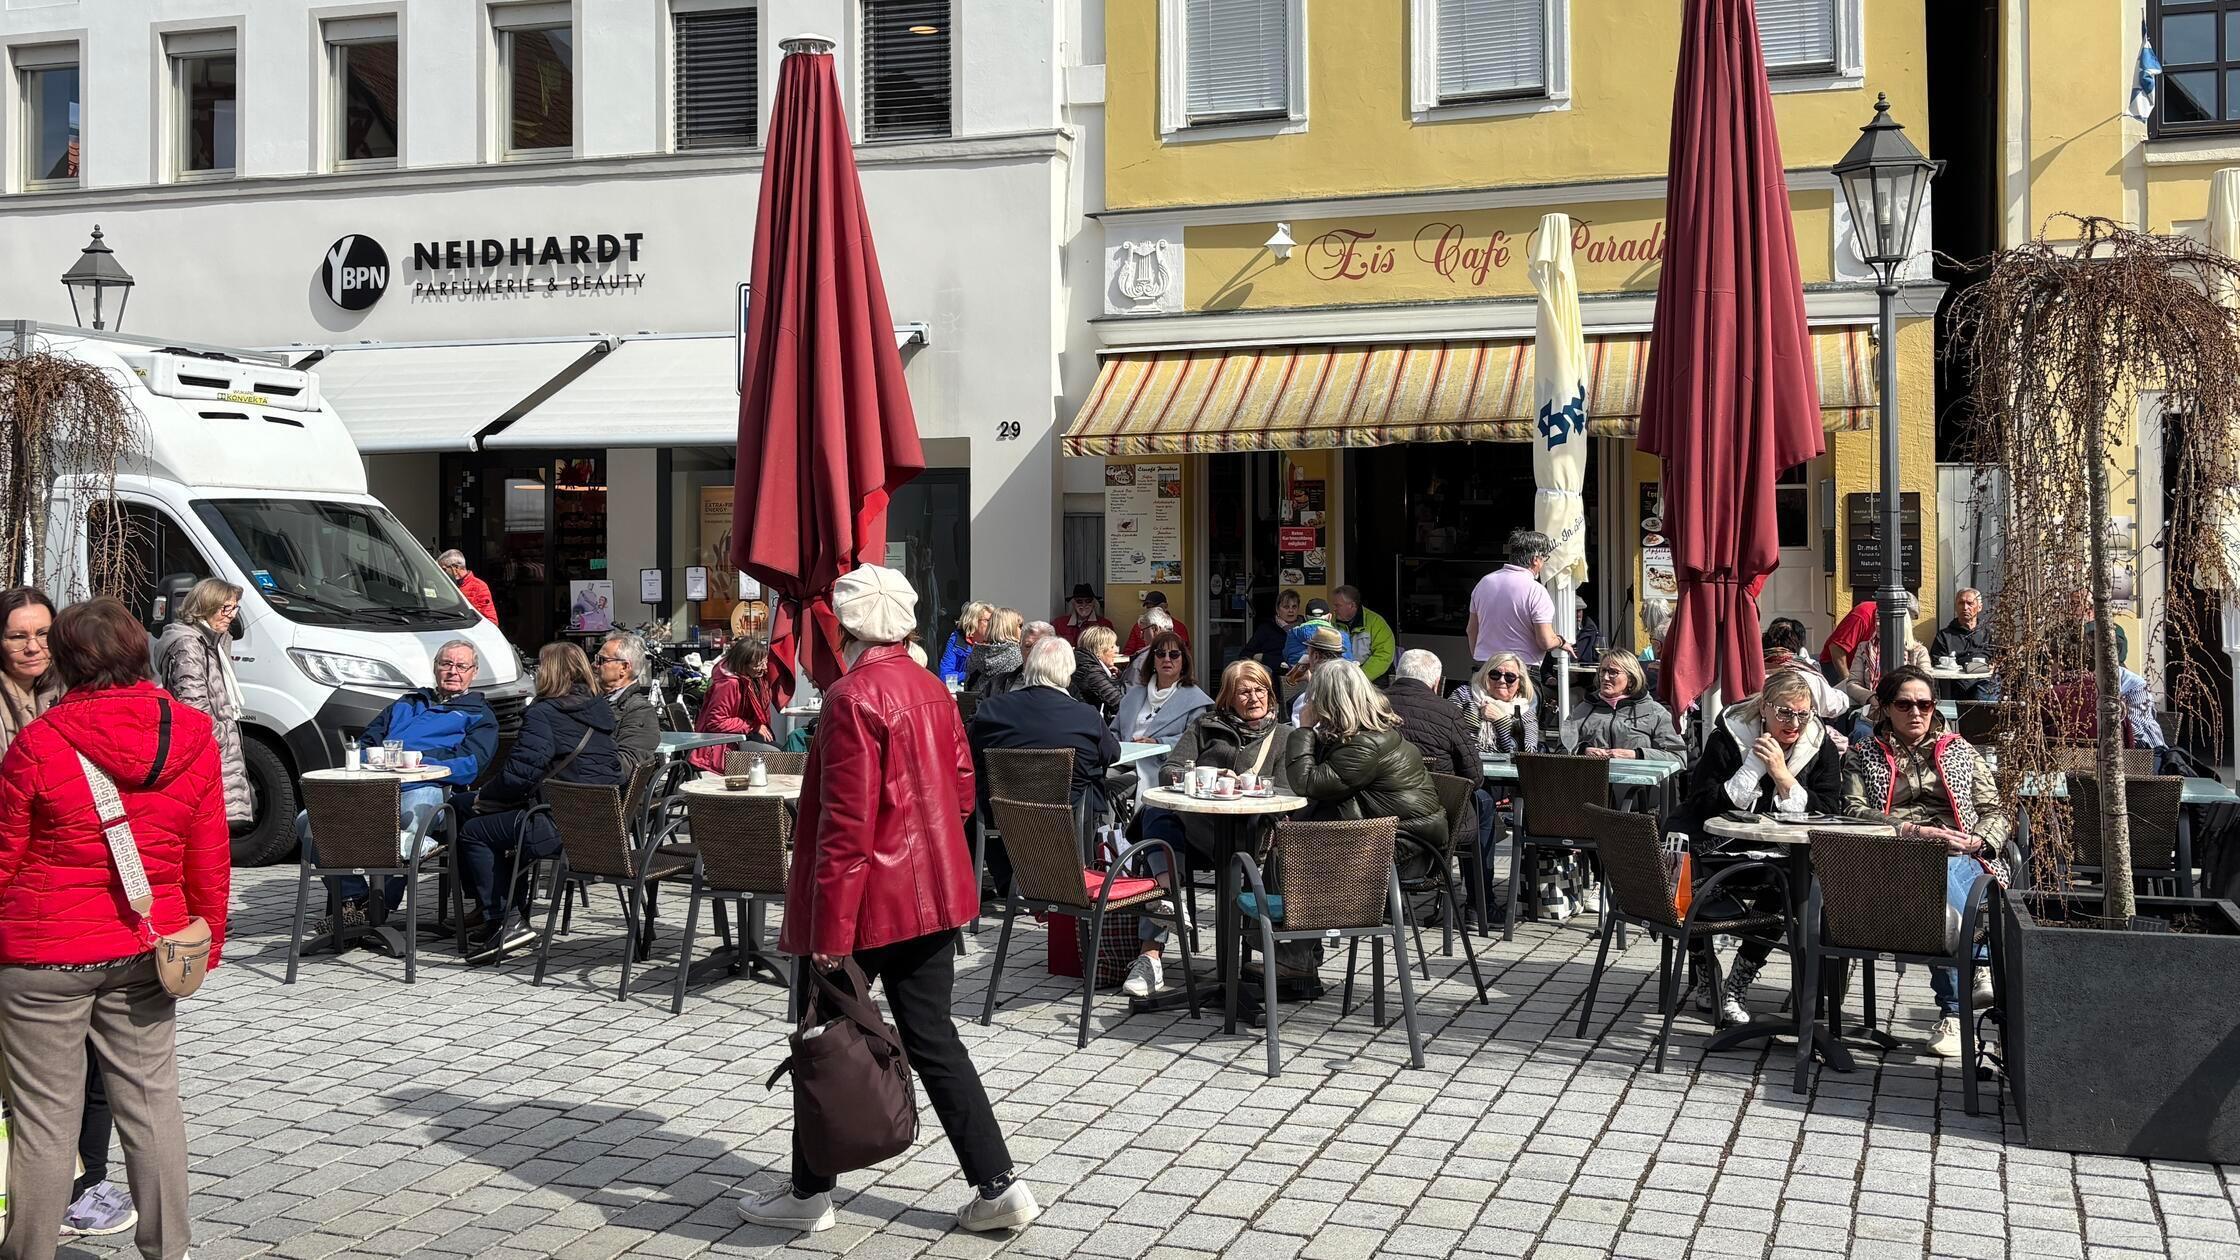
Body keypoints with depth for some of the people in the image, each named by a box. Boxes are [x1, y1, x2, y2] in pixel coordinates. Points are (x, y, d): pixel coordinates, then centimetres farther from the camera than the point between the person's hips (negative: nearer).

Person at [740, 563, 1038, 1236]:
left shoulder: (853, 696, -17)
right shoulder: (932, 690, 6)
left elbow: (845, 822, -20)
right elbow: (961, 788, 13)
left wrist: (829, 932, -18)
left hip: (869, 901, -7)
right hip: (932, 894, 7)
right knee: (933, 1039, 12)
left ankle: (810, 1193, 20)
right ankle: (998, 1186, 10)